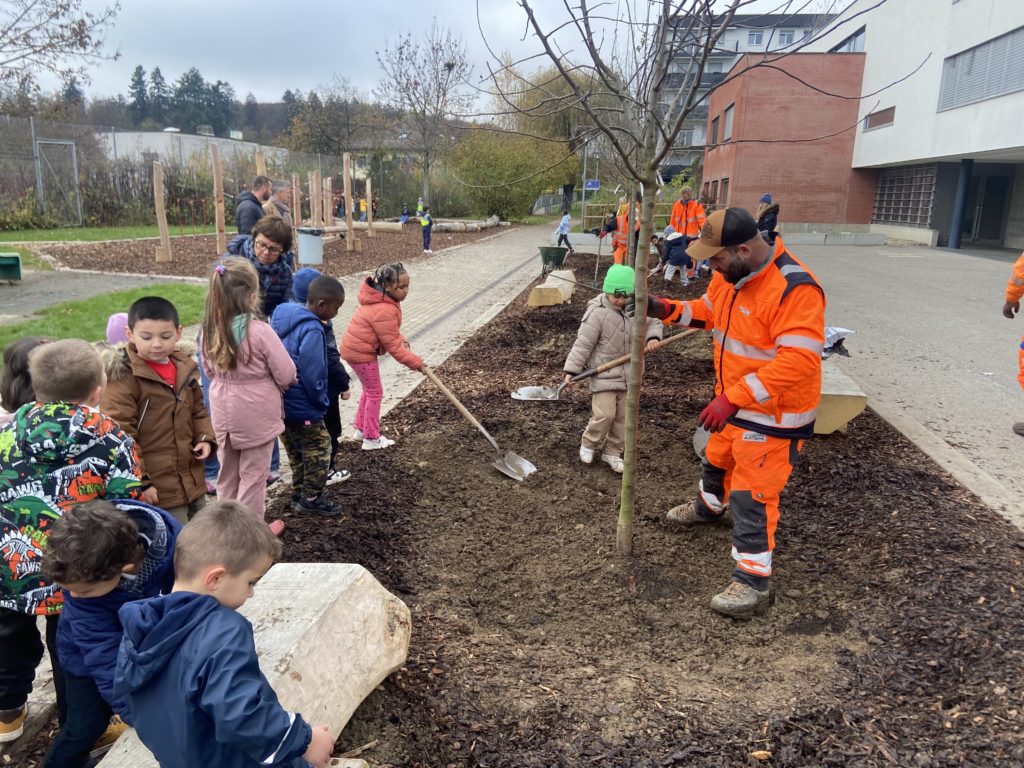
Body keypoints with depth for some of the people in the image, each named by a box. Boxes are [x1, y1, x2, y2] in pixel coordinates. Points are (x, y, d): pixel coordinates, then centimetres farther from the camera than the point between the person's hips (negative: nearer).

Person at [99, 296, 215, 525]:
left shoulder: (185, 368, 7)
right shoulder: (123, 377, -14)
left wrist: (205, 437, 1)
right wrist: (138, 482, -20)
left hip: (193, 484, 7)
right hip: (157, 489, -7)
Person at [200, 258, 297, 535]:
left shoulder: (209, 330, -6)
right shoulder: (259, 331, -23)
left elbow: (210, 370, 8)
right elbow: (287, 374, -15)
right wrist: (268, 383, 6)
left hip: (223, 412, 5)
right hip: (257, 413, -5)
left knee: (228, 473, 20)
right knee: (253, 474, 9)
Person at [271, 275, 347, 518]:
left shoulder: (283, 319, 5)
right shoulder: (312, 330, -24)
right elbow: (312, 374, -25)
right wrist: (322, 401, -9)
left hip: (281, 403, 9)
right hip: (303, 407, -9)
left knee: (295, 451, 22)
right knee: (319, 449, 6)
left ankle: (299, 493, 33)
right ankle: (311, 499, 14)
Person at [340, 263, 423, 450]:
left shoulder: (381, 298, 2)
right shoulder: (384, 311, -30)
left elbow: (389, 332, 14)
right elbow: (393, 347, -24)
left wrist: (401, 340, -4)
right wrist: (416, 362, -16)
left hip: (356, 348, 10)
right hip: (361, 353, -10)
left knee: (369, 390, 22)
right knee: (375, 393, 2)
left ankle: (361, 429, 36)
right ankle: (371, 439, 13)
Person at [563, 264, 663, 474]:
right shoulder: (597, 313, -16)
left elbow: (653, 323, 15)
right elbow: (583, 344, -16)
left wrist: (653, 337, -8)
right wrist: (571, 370, -19)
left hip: (627, 373, 6)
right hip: (603, 373, -6)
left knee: (622, 416, 10)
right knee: (604, 414, -11)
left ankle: (612, 452, 25)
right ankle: (588, 444, 16)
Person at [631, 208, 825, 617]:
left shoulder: (795, 289, -31)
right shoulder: (731, 273, -3)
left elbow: (798, 361, -35)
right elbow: (709, 310, 13)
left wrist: (733, 398, -38)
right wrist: (669, 309, -7)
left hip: (773, 414, -9)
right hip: (735, 402, 9)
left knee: (752, 494, -3)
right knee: (718, 460, 30)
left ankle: (752, 581, 11)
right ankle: (708, 507, 59)